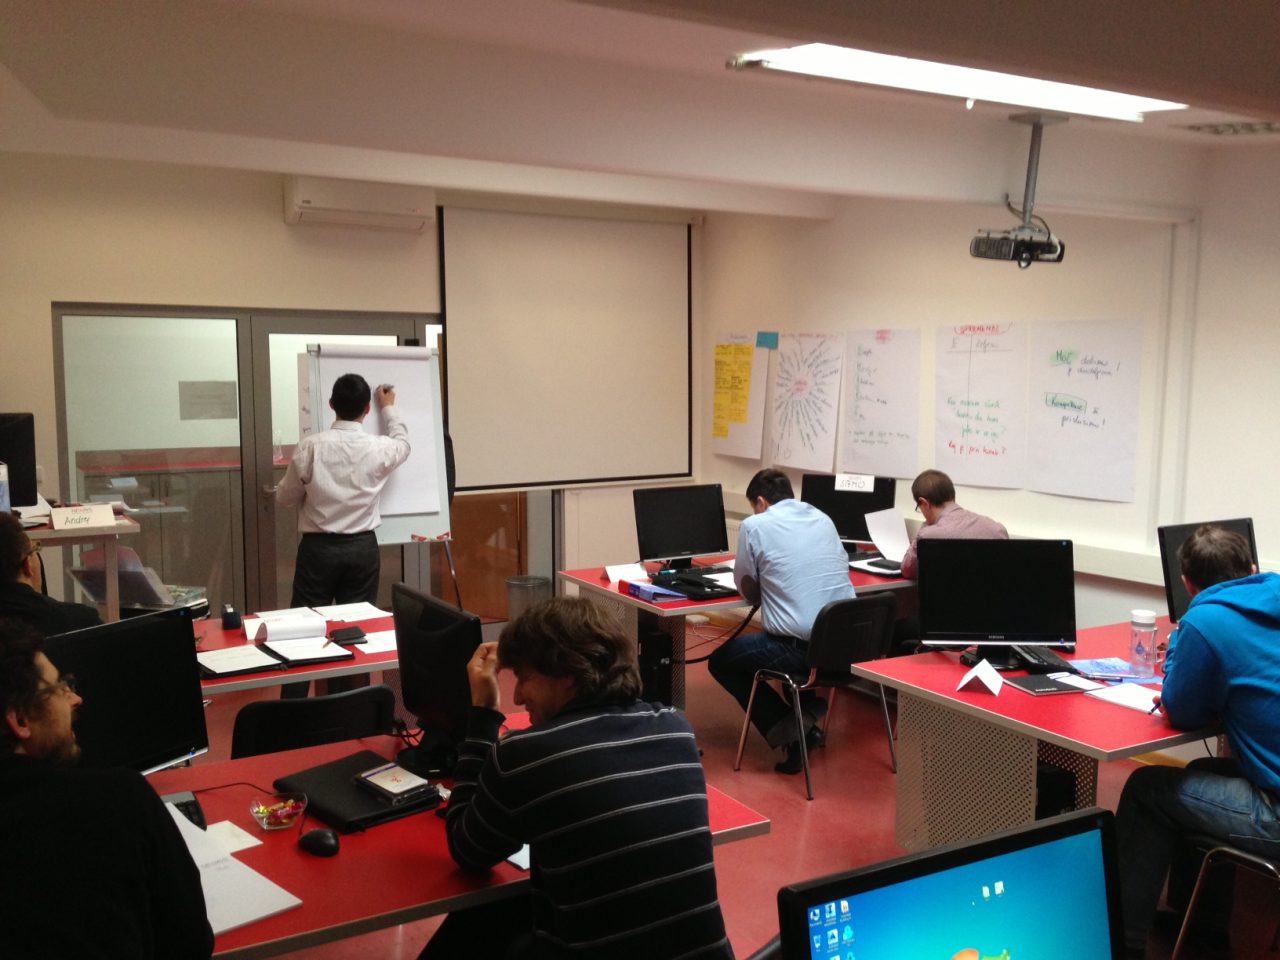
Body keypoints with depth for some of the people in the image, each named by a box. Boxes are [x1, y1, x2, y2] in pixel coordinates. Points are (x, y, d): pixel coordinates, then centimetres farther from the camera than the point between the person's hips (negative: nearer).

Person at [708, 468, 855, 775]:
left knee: (720, 661, 18)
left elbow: (747, 590, 5)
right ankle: (806, 715, 26)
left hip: (800, 648, -6)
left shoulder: (754, 525, -4)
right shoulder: (823, 518, 12)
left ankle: (786, 728, 4)